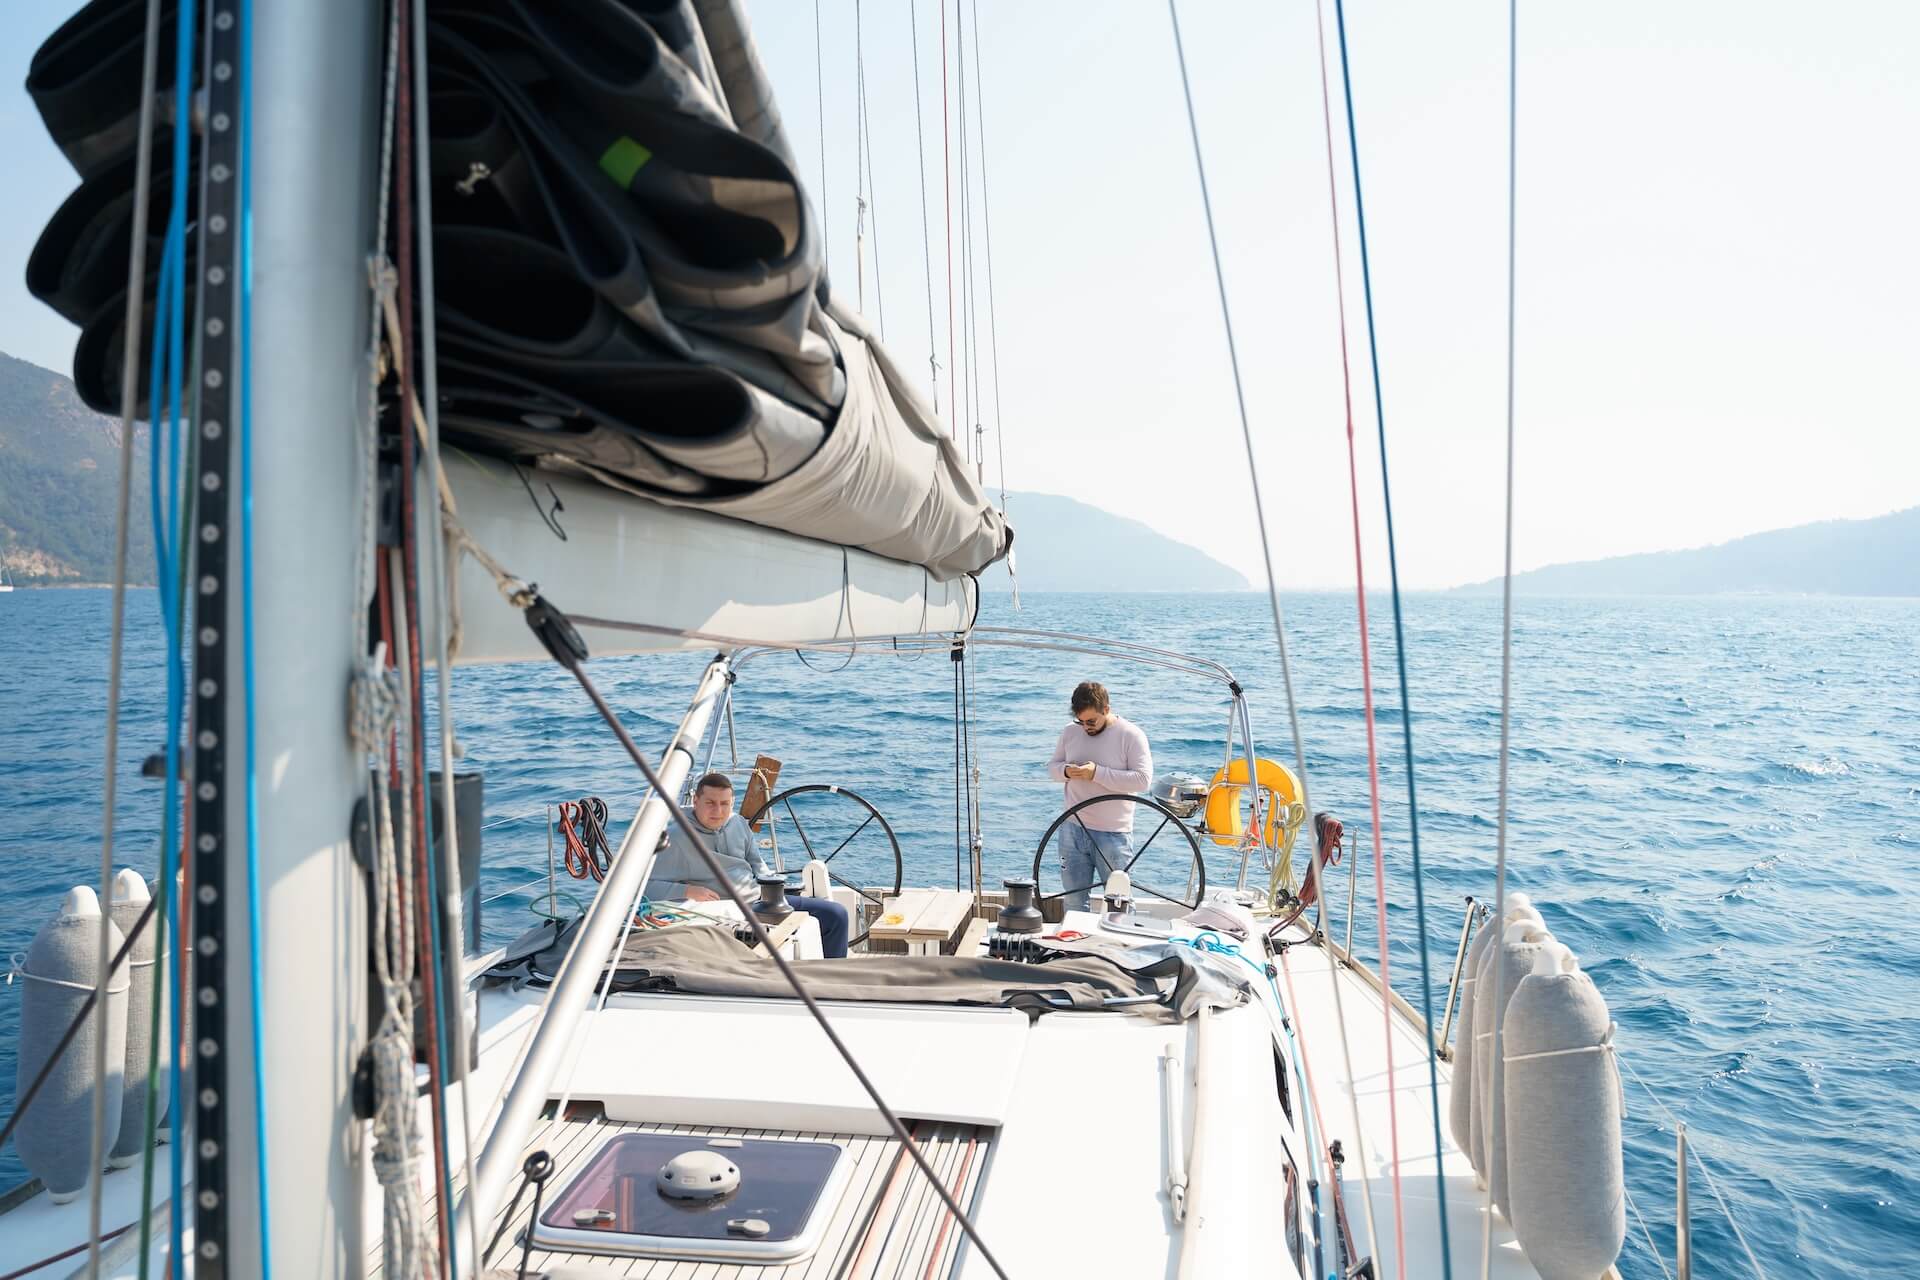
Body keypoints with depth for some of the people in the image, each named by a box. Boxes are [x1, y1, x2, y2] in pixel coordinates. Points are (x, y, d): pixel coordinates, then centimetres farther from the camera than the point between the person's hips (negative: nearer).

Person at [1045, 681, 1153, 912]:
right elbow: (1052, 765, 15)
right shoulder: (1070, 731, 5)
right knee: (1074, 903, 11)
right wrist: (1067, 771, -9)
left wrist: (1097, 773, -21)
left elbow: (1143, 779, -16)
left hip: (1113, 835, -4)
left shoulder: (1131, 735, -9)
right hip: (1072, 830, 4)